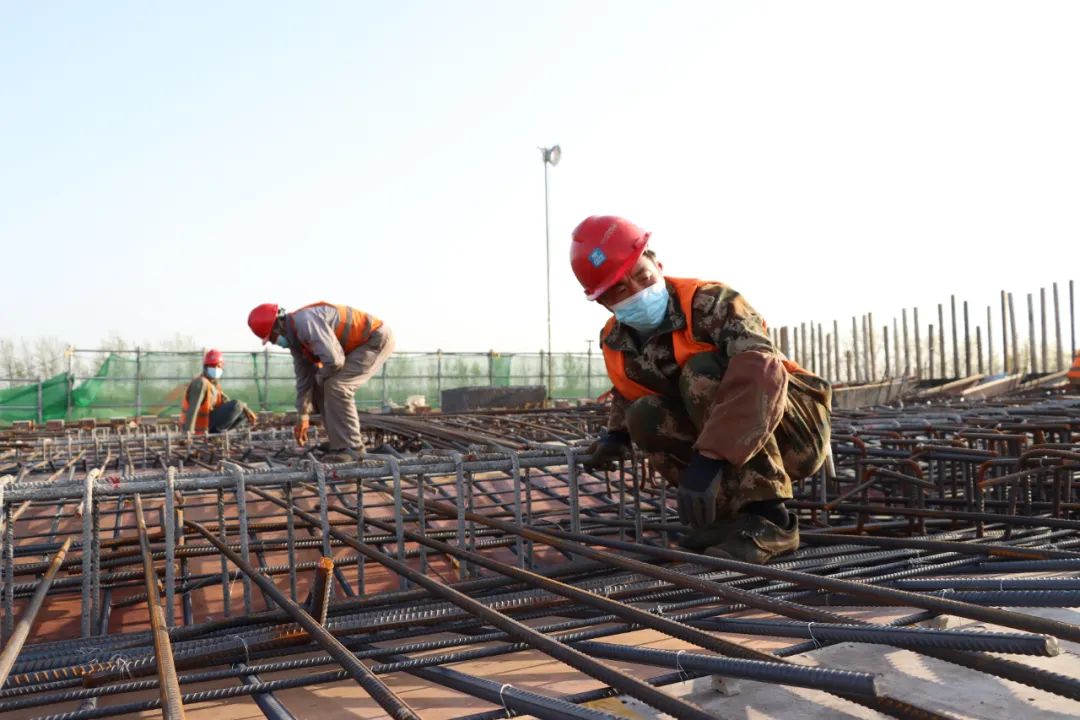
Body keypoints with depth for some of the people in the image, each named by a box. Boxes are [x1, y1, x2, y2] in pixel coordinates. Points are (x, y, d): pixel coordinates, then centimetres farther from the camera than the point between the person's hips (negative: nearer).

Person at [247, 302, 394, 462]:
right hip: (357, 346, 10)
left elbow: (333, 360, -34)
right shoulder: (294, 337, 6)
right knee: (320, 386, 8)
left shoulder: (305, 321, -26)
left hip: (377, 339, -10)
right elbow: (303, 377, 14)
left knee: (335, 386, -19)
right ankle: (340, 440, 15)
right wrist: (303, 416, 16)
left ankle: (351, 447, -11)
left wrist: (321, 374, -10)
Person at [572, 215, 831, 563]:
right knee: (645, 415, -16)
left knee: (702, 372, -29)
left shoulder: (709, 301, -23)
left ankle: (768, 517, -29)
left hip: (794, 433, -6)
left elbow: (759, 371, -40)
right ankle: (735, 511, -9)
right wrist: (617, 433, 0)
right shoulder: (613, 343, -2)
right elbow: (627, 393, 21)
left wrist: (708, 458, -48)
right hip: (715, 447, 6)